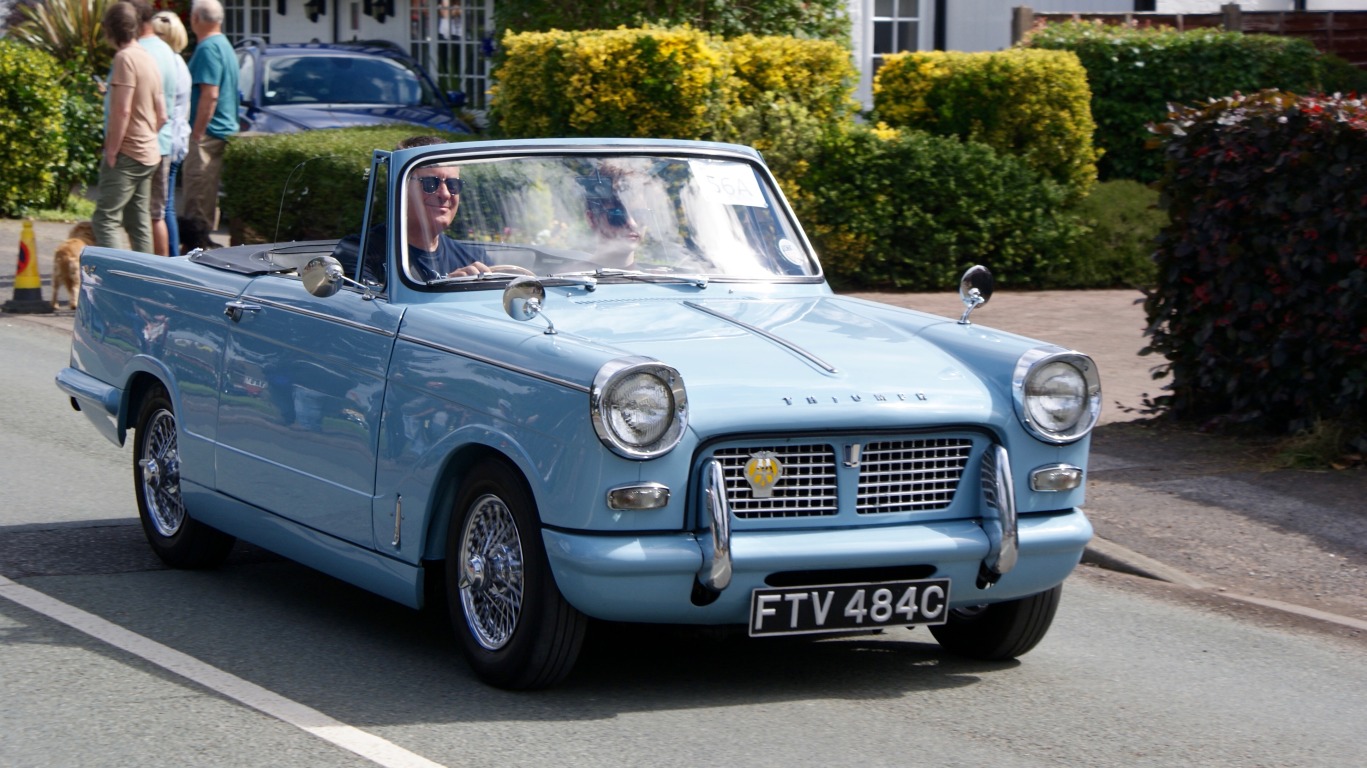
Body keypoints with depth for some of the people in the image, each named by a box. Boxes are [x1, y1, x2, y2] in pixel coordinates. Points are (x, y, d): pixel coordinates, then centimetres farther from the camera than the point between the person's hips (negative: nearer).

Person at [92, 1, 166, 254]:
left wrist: (111, 151, -16)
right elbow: (161, 115, 18)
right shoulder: (149, 59, 15)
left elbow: (121, 110, -20)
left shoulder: (125, 57, -14)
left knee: (105, 220, -10)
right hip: (149, 155, 9)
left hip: (127, 154, -9)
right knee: (139, 222, 11)